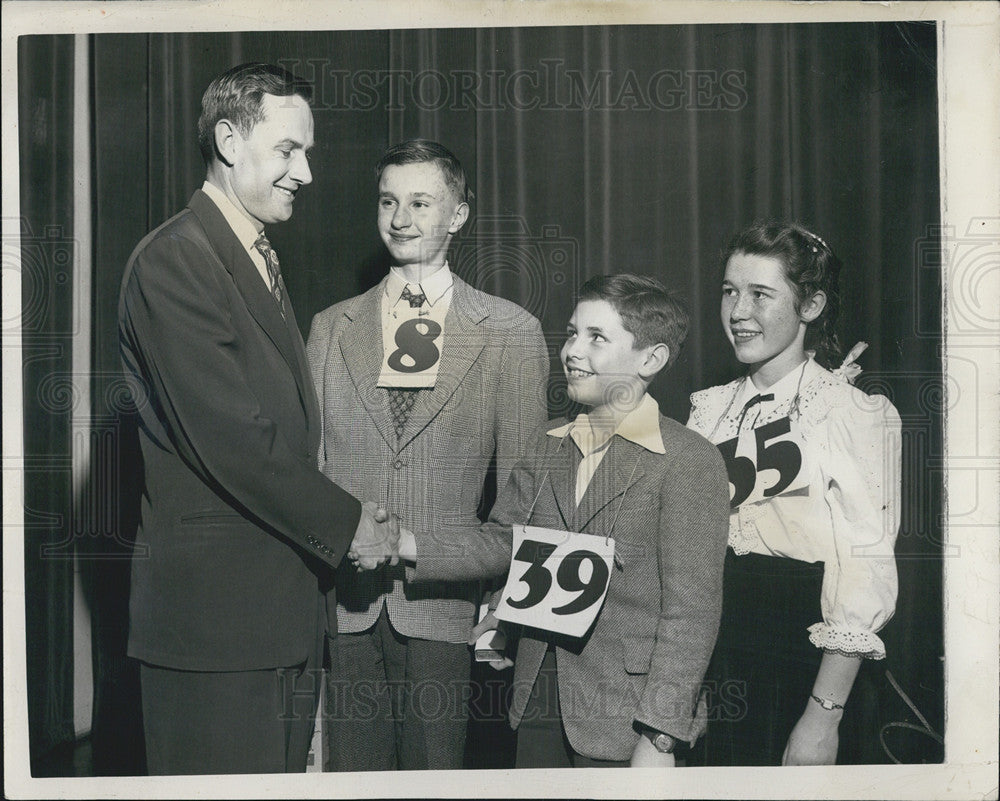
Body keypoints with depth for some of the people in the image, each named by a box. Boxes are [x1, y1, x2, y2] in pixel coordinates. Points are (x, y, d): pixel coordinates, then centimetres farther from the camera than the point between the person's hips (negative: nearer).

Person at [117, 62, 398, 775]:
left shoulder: (262, 261, 18)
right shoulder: (173, 261, -14)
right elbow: (229, 440, -20)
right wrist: (345, 524, -10)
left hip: (287, 604, 9)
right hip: (213, 607, -9)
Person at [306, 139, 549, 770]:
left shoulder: (512, 333, 4)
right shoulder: (331, 328, 12)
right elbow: (309, 463, 11)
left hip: (445, 604, -2)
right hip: (346, 602, 2)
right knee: (352, 772, 7)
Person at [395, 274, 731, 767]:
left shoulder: (690, 462, -12)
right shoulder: (548, 444, 9)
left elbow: (690, 611, -15)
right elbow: (500, 543, 12)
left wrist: (659, 739, -17)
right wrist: (406, 544, -2)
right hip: (539, 704, 6)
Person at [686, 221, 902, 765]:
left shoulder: (855, 413, -10)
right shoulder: (710, 408, 7)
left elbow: (865, 574, -15)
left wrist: (824, 715, -18)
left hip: (799, 662, -5)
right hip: (711, 650, 5)